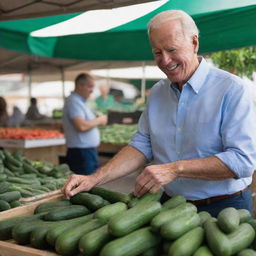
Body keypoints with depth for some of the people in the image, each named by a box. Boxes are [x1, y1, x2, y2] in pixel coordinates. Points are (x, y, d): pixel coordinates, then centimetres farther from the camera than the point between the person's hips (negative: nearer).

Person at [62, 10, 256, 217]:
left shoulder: (231, 89, -16)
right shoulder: (157, 93, 5)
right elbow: (142, 146, 2)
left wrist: (175, 169, -28)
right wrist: (95, 179, -11)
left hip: (224, 208, -5)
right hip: (169, 205, 5)